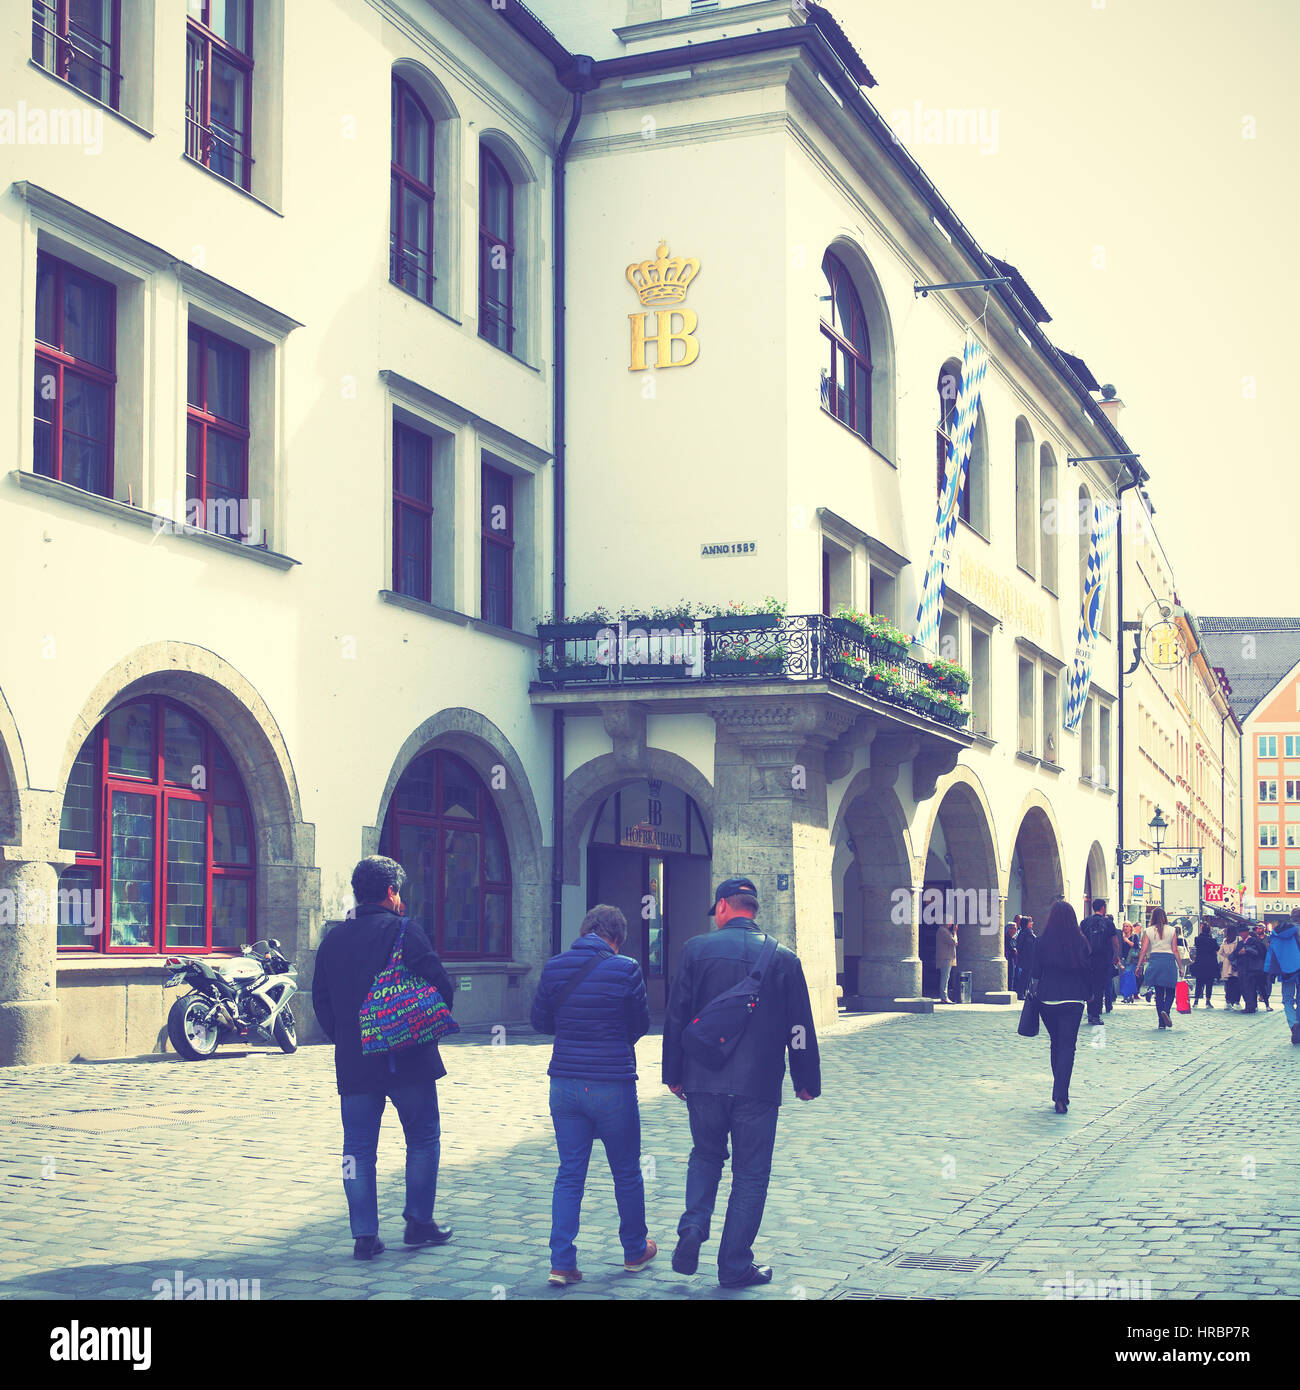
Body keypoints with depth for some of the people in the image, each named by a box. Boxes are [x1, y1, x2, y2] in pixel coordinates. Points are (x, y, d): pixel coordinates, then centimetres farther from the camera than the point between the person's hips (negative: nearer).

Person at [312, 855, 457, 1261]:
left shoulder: (333, 938, 8)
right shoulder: (403, 930, -7)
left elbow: (320, 998, 11)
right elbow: (439, 983, -13)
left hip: (353, 1060, 4)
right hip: (408, 1058, -4)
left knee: (358, 1148, 7)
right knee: (423, 1139, 12)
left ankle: (364, 1235, 5)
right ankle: (419, 1223, 14)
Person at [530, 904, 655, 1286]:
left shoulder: (553, 968, 0)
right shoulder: (625, 969, -11)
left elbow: (540, 1021, 9)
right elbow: (641, 1025, -1)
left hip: (565, 1085, 3)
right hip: (613, 1084, -3)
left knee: (569, 1174, 9)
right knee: (626, 1172, 14)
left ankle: (562, 1262, 3)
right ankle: (635, 1251, 29)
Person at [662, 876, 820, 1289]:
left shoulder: (696, 949, -3)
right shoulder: (783, 959, -2)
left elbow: (676, 1016, 0)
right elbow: (800, 1029, 2)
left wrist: (673, 1073, 9)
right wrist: (807, 1081, 13)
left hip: (703, 1081, 1)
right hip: (759, 1085, -1)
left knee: (705, 1155, 22)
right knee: (750, 1173, 9)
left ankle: (693, 1228, 2)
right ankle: (735, 1265, 11)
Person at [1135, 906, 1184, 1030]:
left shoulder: (1148, 931, 4)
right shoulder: (1172, 931, 3)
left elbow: (1144, 950, 0)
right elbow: (1175, 950, 1)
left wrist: (1139, 965, 4)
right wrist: (1180, 967, 5)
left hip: (1154, 960, 1)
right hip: (1169, 961, -1)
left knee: (1159, 993, 7)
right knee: (1170, 991, 8)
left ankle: (1161, 1022, 6)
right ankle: (1166, 1011, -21)